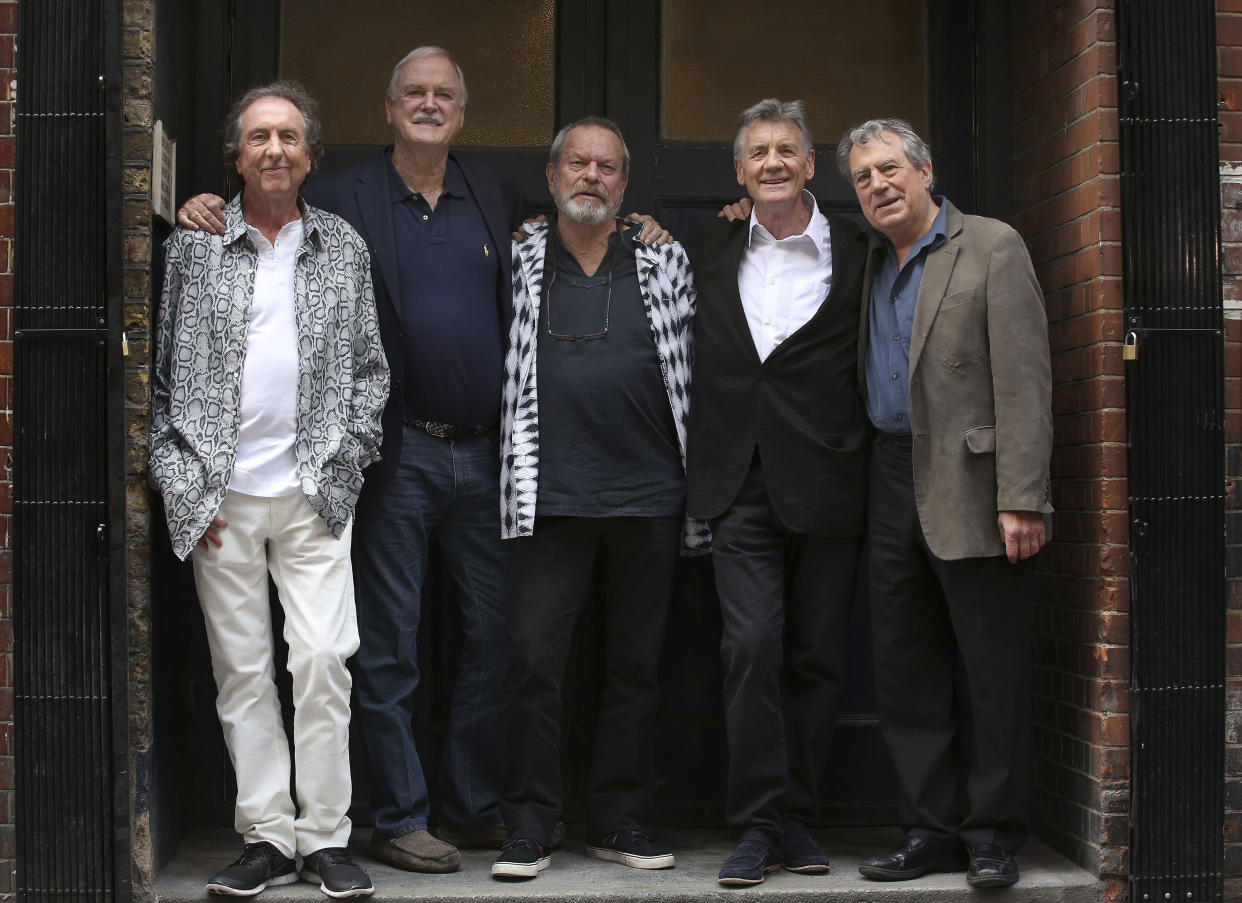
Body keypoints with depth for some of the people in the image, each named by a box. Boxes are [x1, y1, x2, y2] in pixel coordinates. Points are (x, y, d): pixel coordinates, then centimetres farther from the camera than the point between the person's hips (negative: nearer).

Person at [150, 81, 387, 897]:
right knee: (242, 671, 4)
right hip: (219, 494, 0)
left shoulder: (344, 247, 10)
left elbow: (370, 368, 12)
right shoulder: (194, 245, 5)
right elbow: (158, 370, 4)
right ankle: (268, 836, 13)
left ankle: (325, 837, 6)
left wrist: (345, 460, 1)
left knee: (323, 662, -5)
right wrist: (180, 480, -2)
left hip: (313, 492, 0)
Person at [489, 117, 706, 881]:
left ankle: (619, 822, 18)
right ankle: (530, 826, 6)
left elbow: (695, 368, 12)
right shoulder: (520, 262, 8)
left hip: (649, 495, 1)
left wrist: (701, 480, 6)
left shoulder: (664, 261, 9)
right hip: (551, 496, -1)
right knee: (534, 659, -4)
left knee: (637, 664, 7)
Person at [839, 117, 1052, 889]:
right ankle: (932, 831, 20)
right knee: (906, 672, 10)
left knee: (995, 673, 0)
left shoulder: (992, 248, -5)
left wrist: (1021, 499, -19)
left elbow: (1023, 381, -12)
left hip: (970, 489, -7)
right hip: (895, 483, 7)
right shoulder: (873, 264, 16)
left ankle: (995, 835, 12)